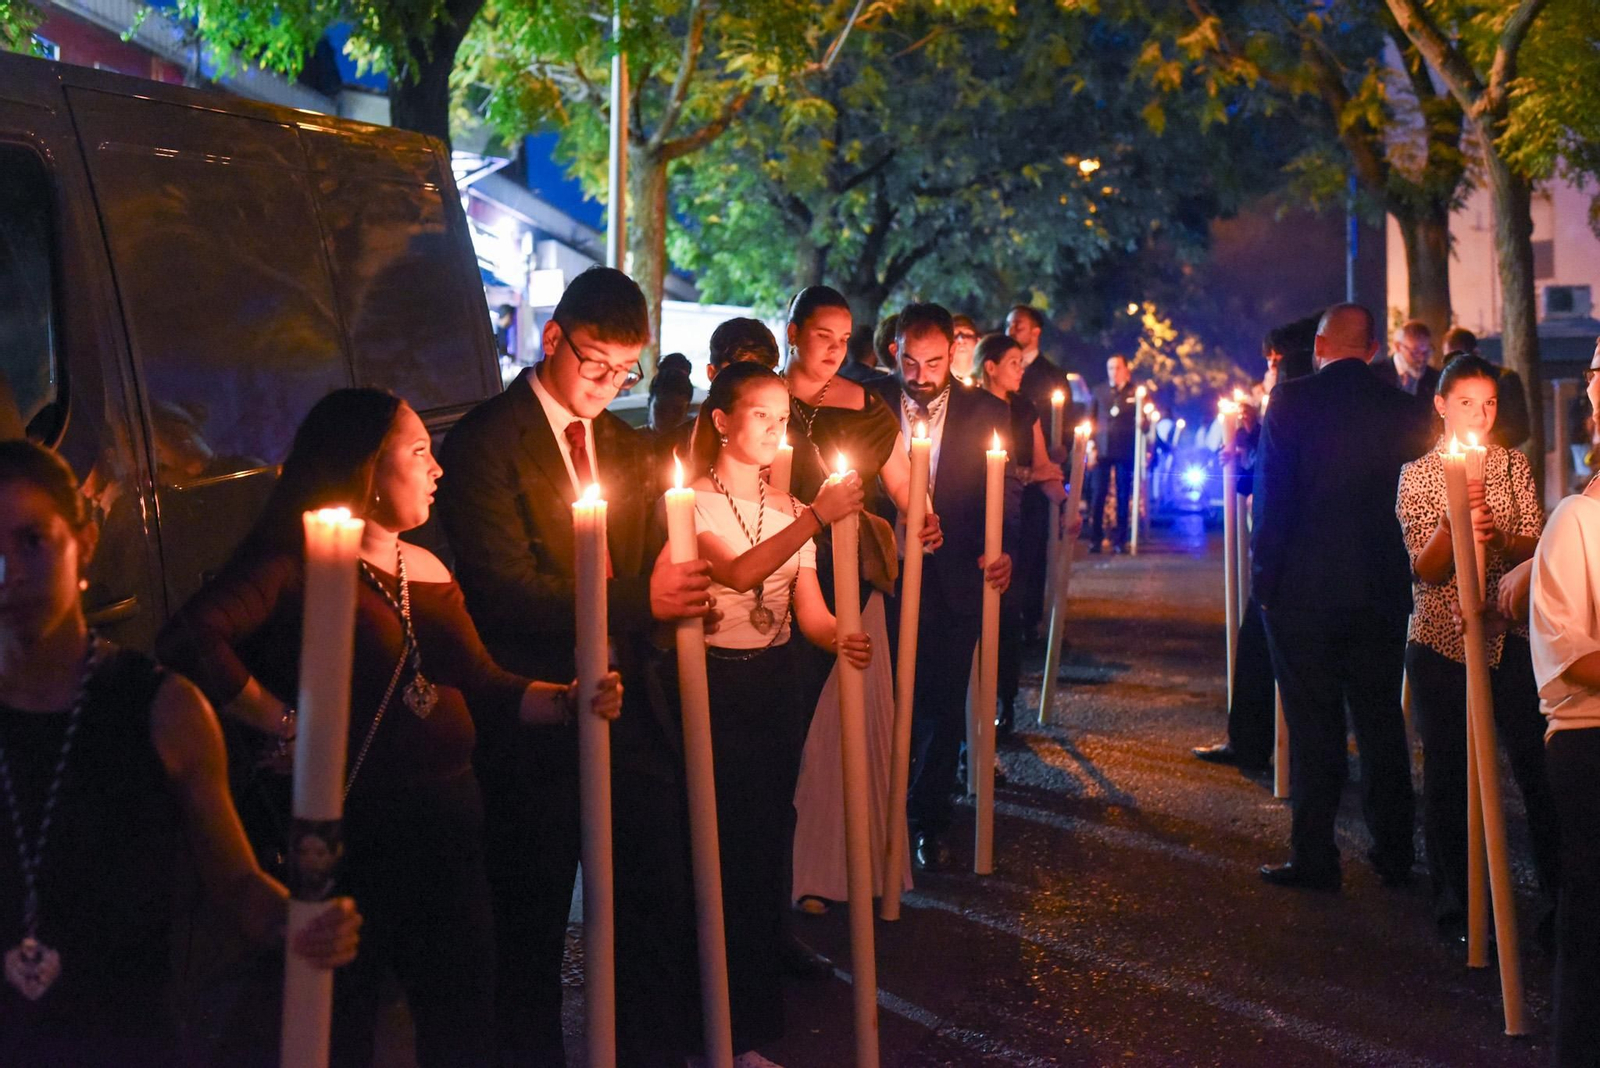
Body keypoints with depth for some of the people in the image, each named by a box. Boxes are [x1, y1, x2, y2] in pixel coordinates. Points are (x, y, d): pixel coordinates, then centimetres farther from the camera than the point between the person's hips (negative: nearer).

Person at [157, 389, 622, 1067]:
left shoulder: (426, 569, 13)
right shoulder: (299, 563, -11)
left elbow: (483, 689, 11)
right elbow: (191, 638, -26)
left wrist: (568, 700, -6)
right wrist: (288, 724, -19)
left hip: (447, 828, 7)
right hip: (350, 834, -7)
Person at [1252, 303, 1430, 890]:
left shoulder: (1291, 400, -8)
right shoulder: (1403, 409, 2)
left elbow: (1272, 495, -10)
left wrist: (1265, 578, -4)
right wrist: (1401, 576, 15)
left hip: (1304, 587, -3)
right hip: (1383, 588, 4)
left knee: (1313, 725, 2)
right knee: (1381, 719, 13)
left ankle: (1313, 857, 5)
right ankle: (1394, 853, 20)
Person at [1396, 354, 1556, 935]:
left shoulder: (1514, 466, 9)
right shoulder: (1417, 476, 2)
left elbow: (1537, 548, 2)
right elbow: (1426, 570, -6)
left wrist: (1500, 539, -18)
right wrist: (1452, 522, -23)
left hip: (1509, 635, 1)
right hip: (1441, 640, -1)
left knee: (1539, 766, -5)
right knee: (1447, 774, 3)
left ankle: (1562, 901, 6)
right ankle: (1455, 904, 14)